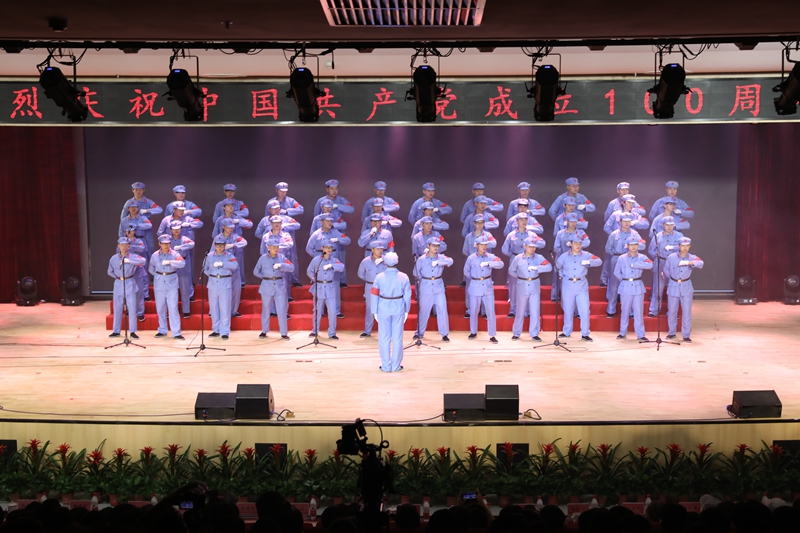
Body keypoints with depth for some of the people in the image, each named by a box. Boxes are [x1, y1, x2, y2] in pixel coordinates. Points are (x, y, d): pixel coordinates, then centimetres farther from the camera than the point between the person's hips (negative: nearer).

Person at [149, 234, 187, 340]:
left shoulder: (174, 254, -6)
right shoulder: (155, 255, 1)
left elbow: (182, 263, -23)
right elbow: (151, 269, 13)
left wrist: (170, 262, -30)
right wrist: (158, 276, 2)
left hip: (172, 283, -2)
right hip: (159, 283, 3)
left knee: (173, 307, -8)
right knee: (160, 308, 9)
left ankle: (176, 332, -5)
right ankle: (162, 330, 22)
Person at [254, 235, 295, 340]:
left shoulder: (282, 257, 0)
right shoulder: (263, 258, -2)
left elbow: (292, 267, -11)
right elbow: (256, 271, 6)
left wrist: (281, 265, -24)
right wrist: (265, 277, 3)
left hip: (280, 286, 0)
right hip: (267, 286, 0)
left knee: (282, 310, 0)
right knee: (266, 310, 11)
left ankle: (284, 333, 7)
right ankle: (264, 331, 23)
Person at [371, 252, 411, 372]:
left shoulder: (379, 277, -8)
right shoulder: (404, 277, -6)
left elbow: (374, 295, -4)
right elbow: (407, 295, -2)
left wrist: (375, 311, 6)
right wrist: (406, 311, 10)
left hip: (383, 310, 0)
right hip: (398, 310, 1)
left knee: (384, 338, 10)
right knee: (397, 338, 10)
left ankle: (386, 366, 15)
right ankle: (396, 365, 16)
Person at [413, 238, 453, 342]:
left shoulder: (441, 257, -4)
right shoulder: (421, 259, -5)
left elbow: (450, 261, -24)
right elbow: (416, 273, 4)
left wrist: (438, 262, -32)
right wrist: (423, 280, 5)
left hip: (439, 288, 1)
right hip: (425, 289, -1)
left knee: (442, 310, -2)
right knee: (424, 311, 9)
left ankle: (444, 334, 8)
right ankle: (419, 332, 24)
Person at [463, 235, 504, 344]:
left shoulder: (490, 257, -3)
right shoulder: (471, 258, -4)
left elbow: (500, 264, -20)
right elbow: (466, 272, 8)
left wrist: (488, 263, -31)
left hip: (488, 287, 0)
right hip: (475, 287, 0)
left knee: (490, 312, -1)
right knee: (474, 311, 10)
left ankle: (492, 335, 6)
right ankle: (473, 332, 28)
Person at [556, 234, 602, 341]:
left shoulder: (586, 255, -1)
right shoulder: (564, 256, 1)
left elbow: (599, 261, -9)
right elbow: (557, 267, 16)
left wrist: (589, 262, -25)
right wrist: (562, 275, 5)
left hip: (581, 285, -1)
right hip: (567, 285, 1)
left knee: (585, 310, -6)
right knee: (568, 310, 10)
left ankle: (585, 334, 5)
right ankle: (566, 332, 25)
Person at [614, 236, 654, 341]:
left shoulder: (642, 257, 1)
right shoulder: (621, 259, 2)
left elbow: (650, 265, -19)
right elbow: (616, 273, 9)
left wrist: (634, 265, -19)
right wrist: (624, 281, 7)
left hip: (638, 286, 0)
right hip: (625, 287, 0)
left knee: (639, 311, -1)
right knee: (625, 310, 6)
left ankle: (640, 334, 3)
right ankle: (623, 332, 18)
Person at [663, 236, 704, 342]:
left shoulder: (692, 257, -7)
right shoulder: (671, 257, -6)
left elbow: (700, 263, -28)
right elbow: (666, 270, 7)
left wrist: (689, 262, -44)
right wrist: (673, 279, 10)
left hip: (686, 287, 0)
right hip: (673, 286, 0)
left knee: (687, 312, 0)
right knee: (672, 311, 9)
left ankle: (686, 335, 8)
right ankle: (672, 332, 24)